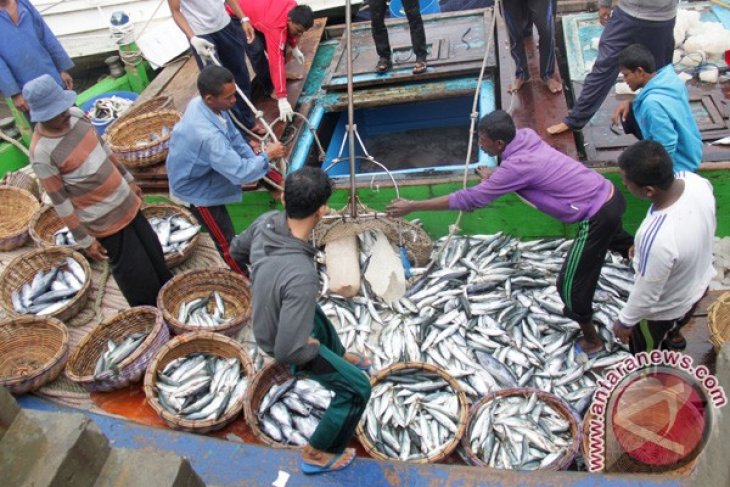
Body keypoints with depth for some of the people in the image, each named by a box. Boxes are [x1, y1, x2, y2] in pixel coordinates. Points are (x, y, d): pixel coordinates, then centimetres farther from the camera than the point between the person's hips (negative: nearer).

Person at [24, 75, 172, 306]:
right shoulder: (42, 153, -24)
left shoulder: (75, 114, -5)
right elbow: (60, 202, -18)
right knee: (138, 277, 7)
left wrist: (128, 179, 18)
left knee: (154, 252, 23)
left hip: (127, 202, 7)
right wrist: (85, 240, -13)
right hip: (105, 221, -7)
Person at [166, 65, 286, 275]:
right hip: (195, 187, -8)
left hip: (203, 168, 8)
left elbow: (234, 136, -1)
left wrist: (255, 158, -7)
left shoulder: (201, 103, -15)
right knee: (226, 240, 4)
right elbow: (241, 173, -38)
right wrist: (267, 155, -24)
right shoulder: (208, 135, -42)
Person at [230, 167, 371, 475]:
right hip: (286, 342, -7)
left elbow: (237, 251, -1)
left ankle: (339, 356, 71)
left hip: (268, 314, 7)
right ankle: (317, 454, 29)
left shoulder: (267, 222, -24)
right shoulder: (301, 277, -45)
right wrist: (313, 347, -19)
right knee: (357, 389, 9)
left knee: (323, 321, 37)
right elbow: (289, 351, -41)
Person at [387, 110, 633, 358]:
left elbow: (469, 199, -25)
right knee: (615, 238, 40)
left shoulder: (517, 166, -27)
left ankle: (592, 341, 27)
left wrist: (411, 206, -22)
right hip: (609, 194, 8)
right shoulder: (526, 135, -3)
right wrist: (495, 177, 1)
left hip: (597, 215, -8)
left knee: (570, 284, 7)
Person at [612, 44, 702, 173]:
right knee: (628, 115, 7)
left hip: (678, 163, -9)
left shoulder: (653, 104, -34)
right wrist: (630, 103, 0)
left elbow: (666, 147, -31)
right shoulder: (669, 78, -7)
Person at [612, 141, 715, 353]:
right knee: (679, 320, 41)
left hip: (664, 307, -7)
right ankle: (674, 336, 72)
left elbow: (646, 294, -30)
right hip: (699, 282, 7)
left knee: (645, 352, 26)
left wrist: (625, 321, -11)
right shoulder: (696, 181, -26)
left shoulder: (657, 238, -48)